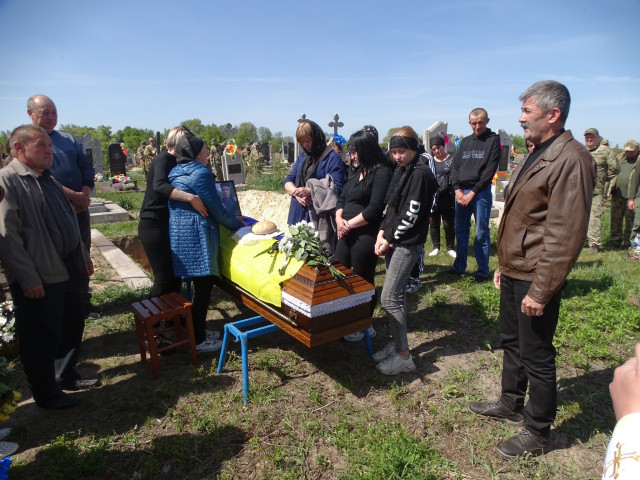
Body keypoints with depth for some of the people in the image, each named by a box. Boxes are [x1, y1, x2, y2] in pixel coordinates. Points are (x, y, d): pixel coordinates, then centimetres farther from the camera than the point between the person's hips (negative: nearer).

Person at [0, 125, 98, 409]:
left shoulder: (48, 179, 15)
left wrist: (84, 257, 18)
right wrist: (28, 279, -21)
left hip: (68, 269, 9)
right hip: (39, 278, -8)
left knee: (73, 325, 19)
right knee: (42, 337, 7)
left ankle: (66, 376, 39)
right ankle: (46, 394, 26)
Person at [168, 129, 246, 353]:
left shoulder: (176, 173, 15)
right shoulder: (200, 173, -13)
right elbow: (216, 209, -12)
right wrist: (238, 224, 2)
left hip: (179, 233, 9)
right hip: (197, 236, -9)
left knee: (201, 286, 18)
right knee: (203, 287, -1)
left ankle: (198, 329, 30)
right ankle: (199, 341, 9)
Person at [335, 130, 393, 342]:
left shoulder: (382, 172, -12)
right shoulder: (358, 171, 15)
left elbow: (374, 209, -19)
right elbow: (342, 198, 15)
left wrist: (349, 224, -12)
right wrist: (339, 218, -4)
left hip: (366, 236, -8)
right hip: (346, 234, 9)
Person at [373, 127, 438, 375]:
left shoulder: (420, 173, -13)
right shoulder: (401, 170, 14)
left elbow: (411, 214, -17)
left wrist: (390, 239, -10)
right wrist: (382, 233, 2)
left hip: (407, 244, -8)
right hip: (393, 241, 9)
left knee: (389, 298, -8)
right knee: (397, 295, 14)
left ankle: (403, 356, 4)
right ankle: (396, 343, 27)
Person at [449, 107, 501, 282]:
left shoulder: (493, 140, 1)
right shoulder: (465, 141, 15)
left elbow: (490, 170, -7)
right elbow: (455, 166, 11)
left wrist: (473, 192, -12)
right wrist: (457, 189, -4)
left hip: (480, 192, -5)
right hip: (460, 192, 5)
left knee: (481, 233, -1)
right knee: (460, 232, 10)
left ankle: (483, 271, 7)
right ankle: (459, 266, 21)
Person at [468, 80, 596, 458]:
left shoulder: (571, 160, -18)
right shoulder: (538, 155, 14)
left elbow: (565, 236, -23)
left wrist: (541, 290, -22)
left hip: (535, 278, -10)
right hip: (514, 271, 10)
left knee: (536, 356, 5)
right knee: (512, 342, 22)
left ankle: (538, 433, 25)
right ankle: (512, 405, 42)